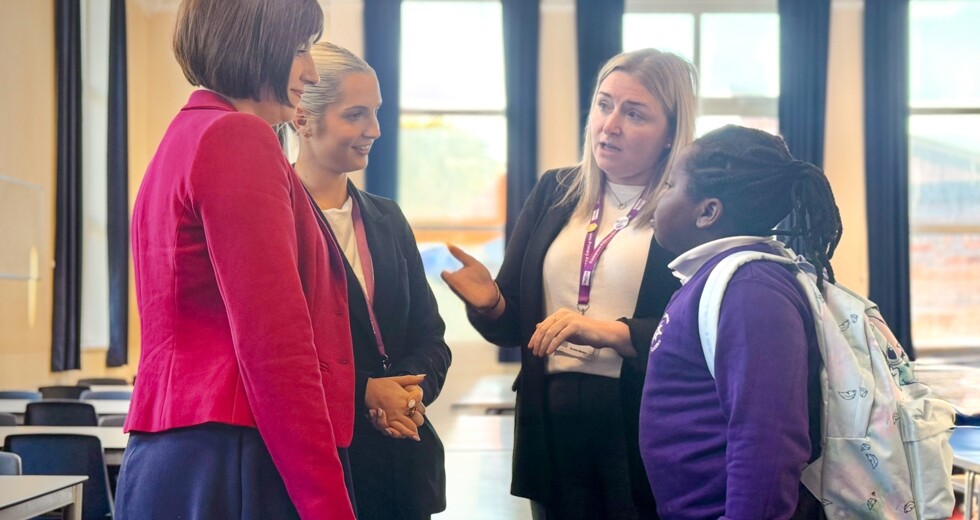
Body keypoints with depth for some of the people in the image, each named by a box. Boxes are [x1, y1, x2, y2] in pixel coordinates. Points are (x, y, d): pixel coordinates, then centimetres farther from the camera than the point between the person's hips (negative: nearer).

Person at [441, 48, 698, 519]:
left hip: (645, 434, -4)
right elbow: (515, 323, 11)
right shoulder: (554, 192, 9)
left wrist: (610, 332, -22)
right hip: (551, 427, 4)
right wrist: (489, 304, -10)